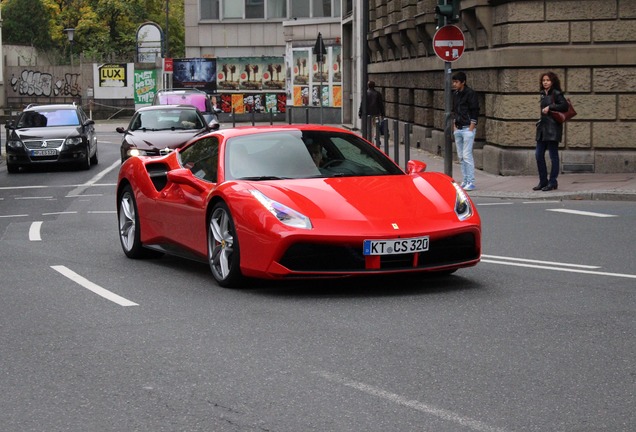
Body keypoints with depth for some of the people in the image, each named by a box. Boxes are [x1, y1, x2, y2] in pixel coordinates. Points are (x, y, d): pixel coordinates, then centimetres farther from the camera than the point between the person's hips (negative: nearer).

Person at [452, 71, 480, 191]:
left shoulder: (470, 93, -10)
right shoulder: (455, 94, 12)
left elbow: (475, 112, -12)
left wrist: (471, 129, -15)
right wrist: (454, 126, 12)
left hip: (468, 128, -8)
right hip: (458, 129, 8)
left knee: (467, 155, -10)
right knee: (461, 156, 8)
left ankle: (471, 182, -7)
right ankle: (464, 181, 14)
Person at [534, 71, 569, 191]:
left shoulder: (556, 94, -6)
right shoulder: (543, 94, 15)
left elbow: (564, 106, -19)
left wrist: (549, 107, -18)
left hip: (553, 128, -8)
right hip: (542, 127, 8)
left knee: (553, 155, -2)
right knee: (539, 154, 6)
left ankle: (553, 182, 4)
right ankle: (543, 181, 15)